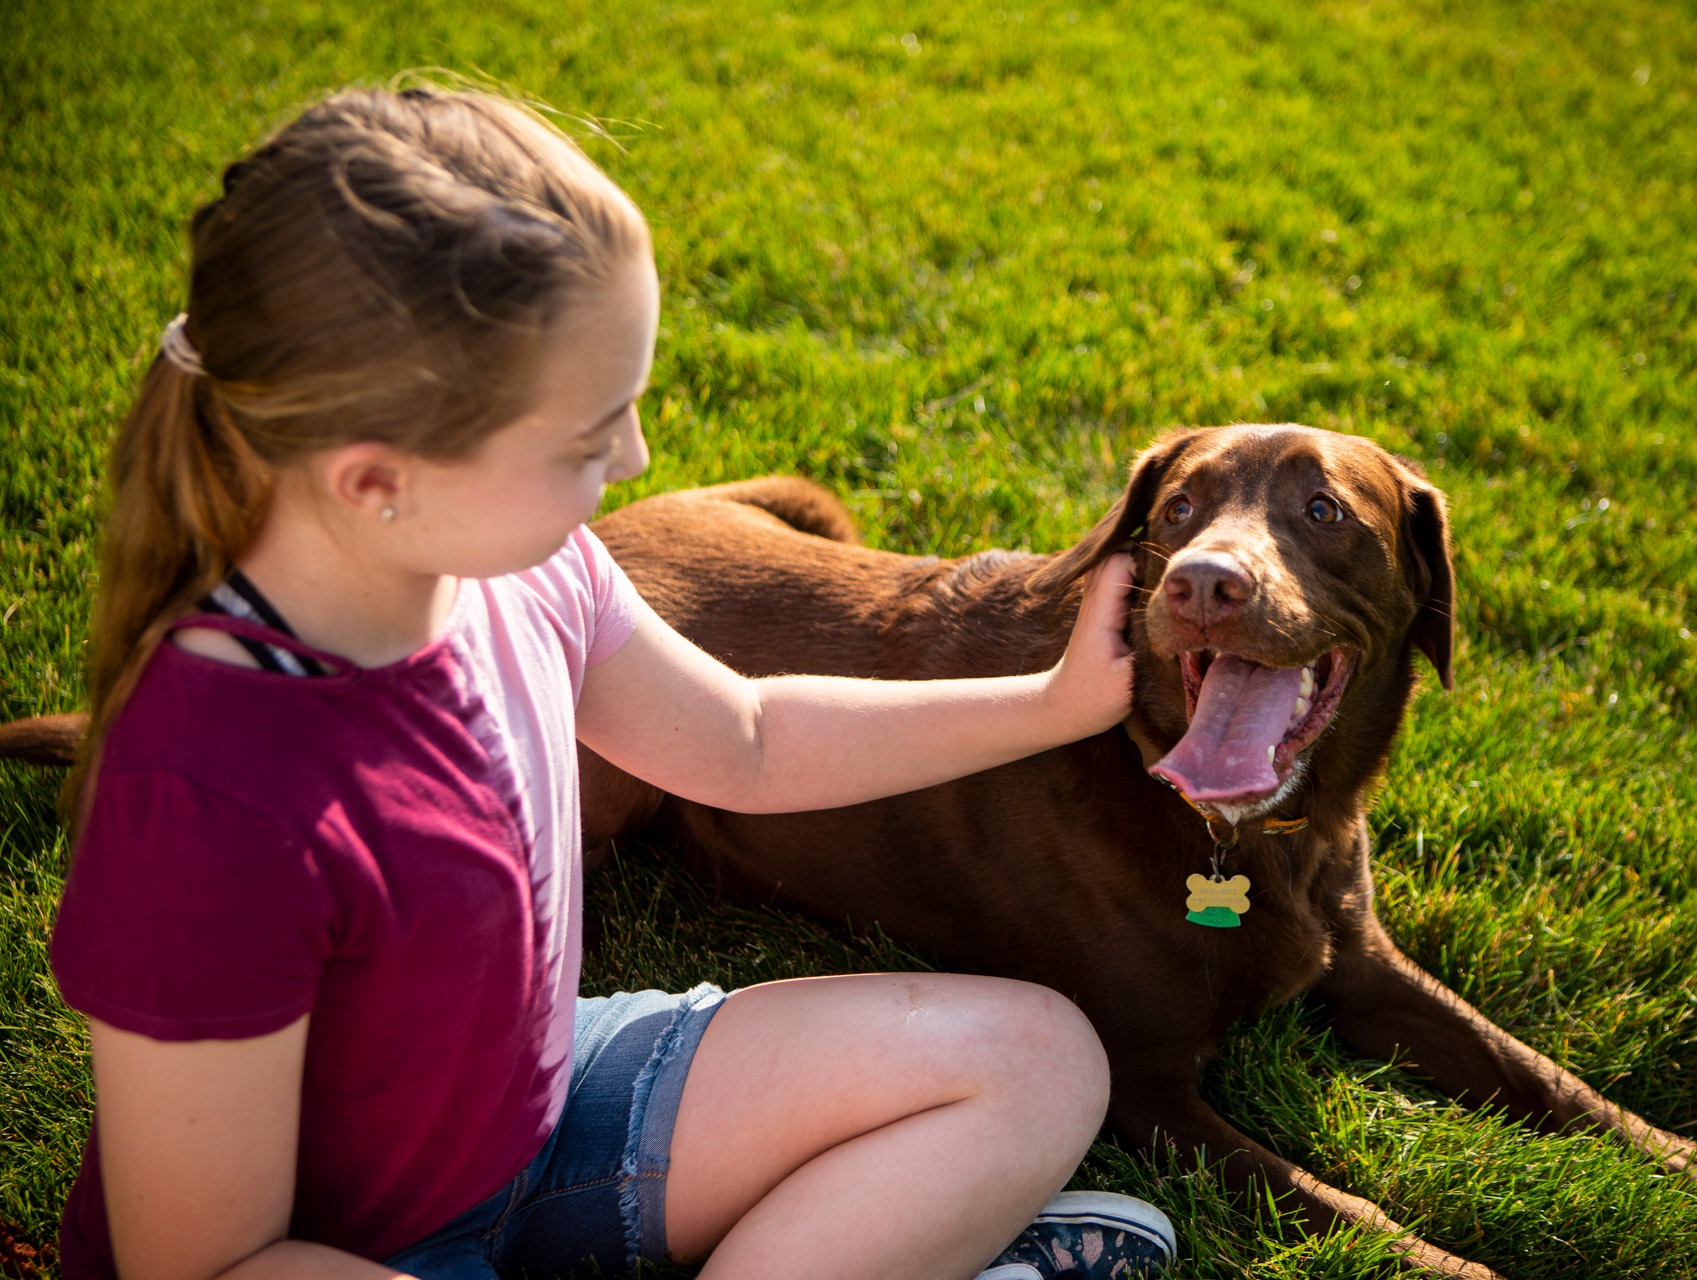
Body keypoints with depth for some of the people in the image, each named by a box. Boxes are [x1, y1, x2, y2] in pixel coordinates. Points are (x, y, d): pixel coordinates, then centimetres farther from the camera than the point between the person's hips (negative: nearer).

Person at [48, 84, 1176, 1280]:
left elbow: (745, 741, 7)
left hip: (533, 1102, 7)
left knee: (1038, 1060, 4)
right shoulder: (208, 813, -35)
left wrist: (1053, 703, 7)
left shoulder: (504, 555, -13)